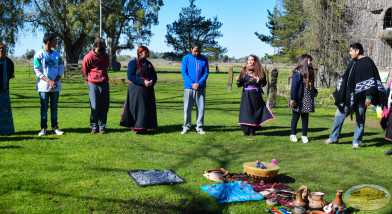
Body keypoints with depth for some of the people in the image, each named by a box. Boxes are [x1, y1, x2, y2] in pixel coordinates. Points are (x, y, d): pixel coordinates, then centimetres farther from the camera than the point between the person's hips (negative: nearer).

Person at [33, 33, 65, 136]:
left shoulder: (57, 55, 7)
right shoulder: (39, 55, -4)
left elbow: (61, 69, 7)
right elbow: (37, 71, -6)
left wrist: (55, 82, -8)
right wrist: (49, 81, -17)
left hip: (55, 86, 3)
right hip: (43, 86, -3)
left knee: (54, 107, 7)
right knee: (44, 107, 1)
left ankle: (54, 127, 12)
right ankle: (43, 128, 8)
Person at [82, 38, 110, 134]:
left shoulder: (106, 56, 8)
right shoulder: (88, 57, -7)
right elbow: (84, 70, 7)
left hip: (105, 84, 4)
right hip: (94, 85, -4)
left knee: (104, 107, 4)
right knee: (94, 107, -1)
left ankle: (102, 126, 12)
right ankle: (94, 126, 12)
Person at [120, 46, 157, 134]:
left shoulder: (148, 64, 16)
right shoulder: (133, 63, -1)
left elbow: (154, 76, 15)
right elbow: (130, 76, -12)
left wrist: (151, 82, -9)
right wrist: (142, 82, -19)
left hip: (148, 90, 6)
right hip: (136, 90, -6)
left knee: (148, 108, 3)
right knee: (137, 108, -7)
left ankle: (144, 128, 11)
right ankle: (137, 127, 0)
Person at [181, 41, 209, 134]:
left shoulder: (204, 59, 7)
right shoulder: (186, 58, 3)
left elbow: (206, 73, 4)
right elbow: (184, 73, -1)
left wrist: (199, 83, -10)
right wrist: (192, 84, -11)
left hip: (201, 87, 1)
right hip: (189, 87, -1)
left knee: (201, 108, 3)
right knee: (187, 108, 1)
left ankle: (199, 127, 12)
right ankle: (186, 127, 13)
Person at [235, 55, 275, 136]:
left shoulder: (260, 71, 2)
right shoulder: (244, 71, 7)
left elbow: (264, 83, -4)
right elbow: (240, 85, 6)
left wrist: (257, 80, -19)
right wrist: (238, 80, -15)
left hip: (255, 95, -2)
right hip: (246, 95, 2)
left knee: (254, 111, -1)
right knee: (245, 112, -2)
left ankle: (252, 130, 8)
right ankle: (246, 130, 6)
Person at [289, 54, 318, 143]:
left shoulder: (310, 72, 12)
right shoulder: (297, 73, -11)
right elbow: (294, 86, -13)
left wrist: (315, 91, 10)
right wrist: (293, 98, -17)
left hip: (308, 99, 6)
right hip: (299, 99, -6)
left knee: (305, 117, 8)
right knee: (296, 116, 5)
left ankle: (304, 136, 14)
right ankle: (293, 135, 16)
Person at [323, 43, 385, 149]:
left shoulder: (367, 62, -8)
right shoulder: (353, 63, 14)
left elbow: (371, 80, -14)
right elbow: (345, 78, 20)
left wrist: (369, 96, -22)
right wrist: (337, 93, 20)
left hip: (360, 98, -7)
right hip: (348, 97, 7)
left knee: (360, 120, 4)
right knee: (339, 115, 9)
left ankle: (356, 142, 14)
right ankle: (333, 138, 19)